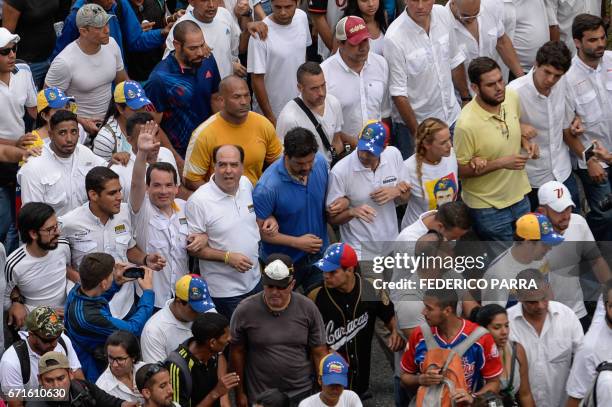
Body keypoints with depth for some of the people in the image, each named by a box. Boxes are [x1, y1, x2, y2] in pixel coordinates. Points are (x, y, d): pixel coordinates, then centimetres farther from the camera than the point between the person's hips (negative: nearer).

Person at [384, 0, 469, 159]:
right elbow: (398, 94, -19)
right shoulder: (394, 38, -23)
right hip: (414, 123, -5)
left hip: (452, 116, 5)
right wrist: (417, 134, -16)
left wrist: (466, 98, 16)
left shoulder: (443, 15, -6)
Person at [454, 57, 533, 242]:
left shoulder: (512, 98, -9)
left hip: (519, 196, 6)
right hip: (488, 207, -6)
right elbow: (461, 170, -19)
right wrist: (502, 163, -27)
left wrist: (524, 141, -7)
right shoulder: (467, 124, -28)